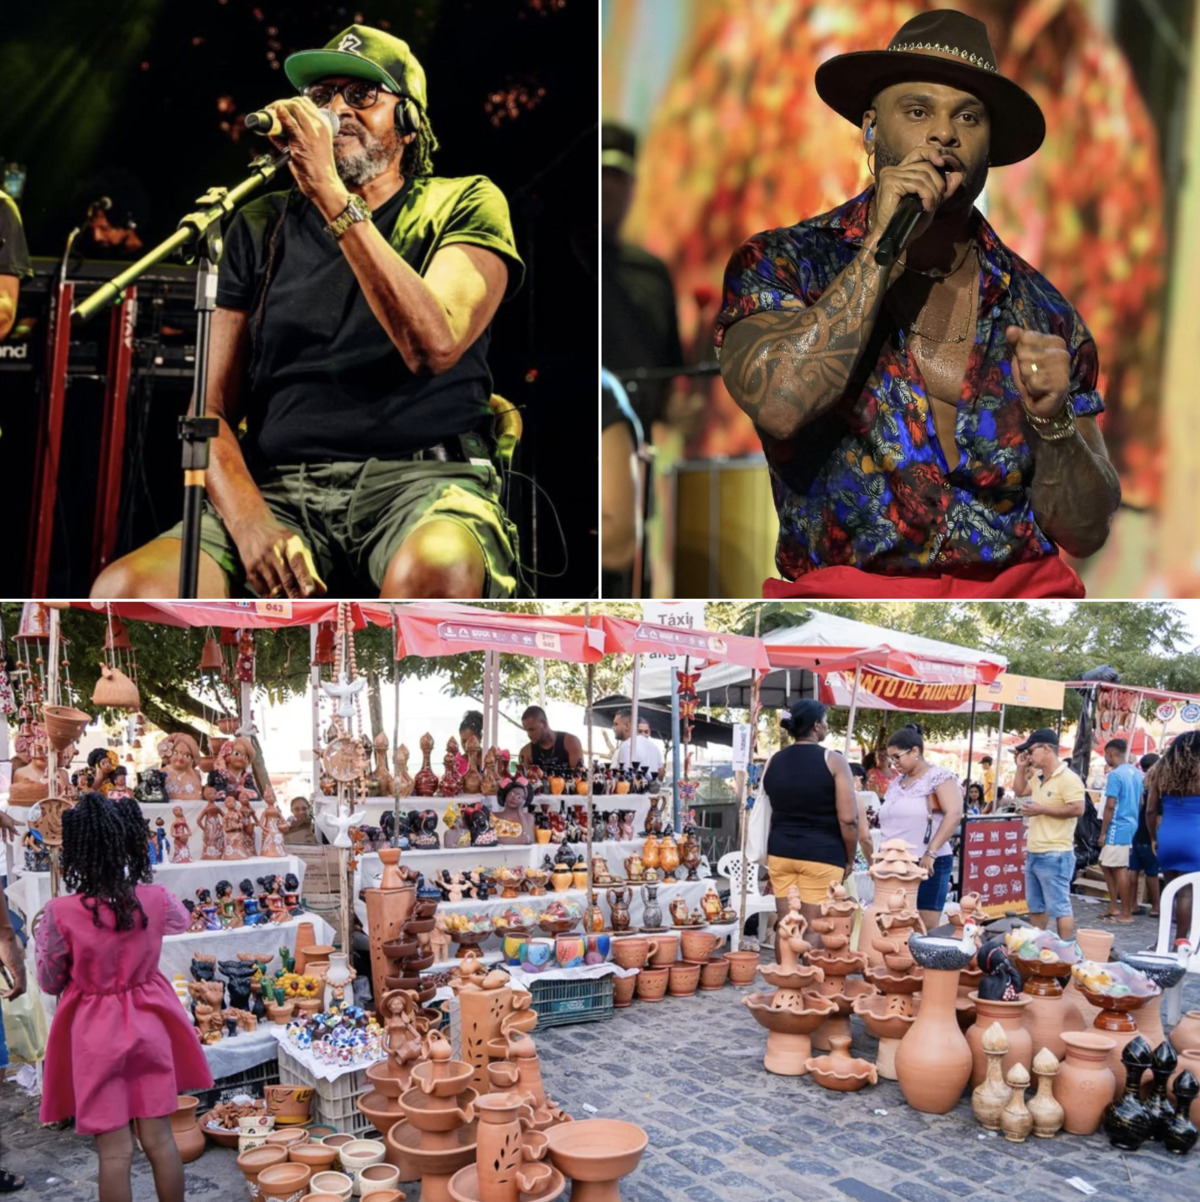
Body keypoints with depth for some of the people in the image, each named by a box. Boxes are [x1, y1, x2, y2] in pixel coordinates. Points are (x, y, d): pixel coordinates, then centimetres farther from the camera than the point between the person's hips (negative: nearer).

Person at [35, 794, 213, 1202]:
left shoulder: (62, 912, -18)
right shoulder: (155, 899, -9)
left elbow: (51, 983, -4)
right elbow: (181, 921, 17)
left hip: (95, 1034, -2)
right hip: (146, 1026, 3)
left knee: (115, 1151, 5)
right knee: (160, 1139, 12)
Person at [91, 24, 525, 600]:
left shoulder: (463, 205, 11)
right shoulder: (262, 227, 18)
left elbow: (434, 346, -11)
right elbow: (212, 409, 11)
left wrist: (332, 195, -13)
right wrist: (250, 522, -10)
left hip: (421, 479, -3)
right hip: (280, 486, 3)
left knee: (433, 575, -40)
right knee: (126, 591, -24)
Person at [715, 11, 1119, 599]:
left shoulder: (1041, 312, 9)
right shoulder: (780, 263, 3)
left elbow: (1086, 532, 9)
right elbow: (779, 403, -19)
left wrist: (1051, 420, -10)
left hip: (1020, 591, 3)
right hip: (845, 588, -3)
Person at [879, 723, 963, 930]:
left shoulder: (939, 777, -4)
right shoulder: (897, 783, 17)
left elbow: (954, 814, -17)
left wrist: (931, 852, -22)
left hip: (926, 864, -7)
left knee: (926, 929, -5)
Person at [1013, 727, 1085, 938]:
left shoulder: (1068, 778, -16)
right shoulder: (1038, 777, 12)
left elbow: (1077, 809, -23)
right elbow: (1020, 791, 27)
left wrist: (1042, 809, -20)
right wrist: (1021, 768, 13)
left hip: (1055, 856, -10)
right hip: (1033, 854, 10)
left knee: (1060, 908, -6)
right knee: (1035, 906, 18)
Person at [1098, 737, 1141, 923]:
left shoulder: (1115, 775, -15)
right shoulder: (1137, 773, 11)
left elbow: (1110, 806, -17)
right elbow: (1140, 803, 18)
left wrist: (1103, 832, -11)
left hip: (1118, 829, -9)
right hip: (1133, 827, 9)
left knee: (1120, 869, -2)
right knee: (1106, 864, 16)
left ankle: (1126, 914, 3)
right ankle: (1114, 907, 17)